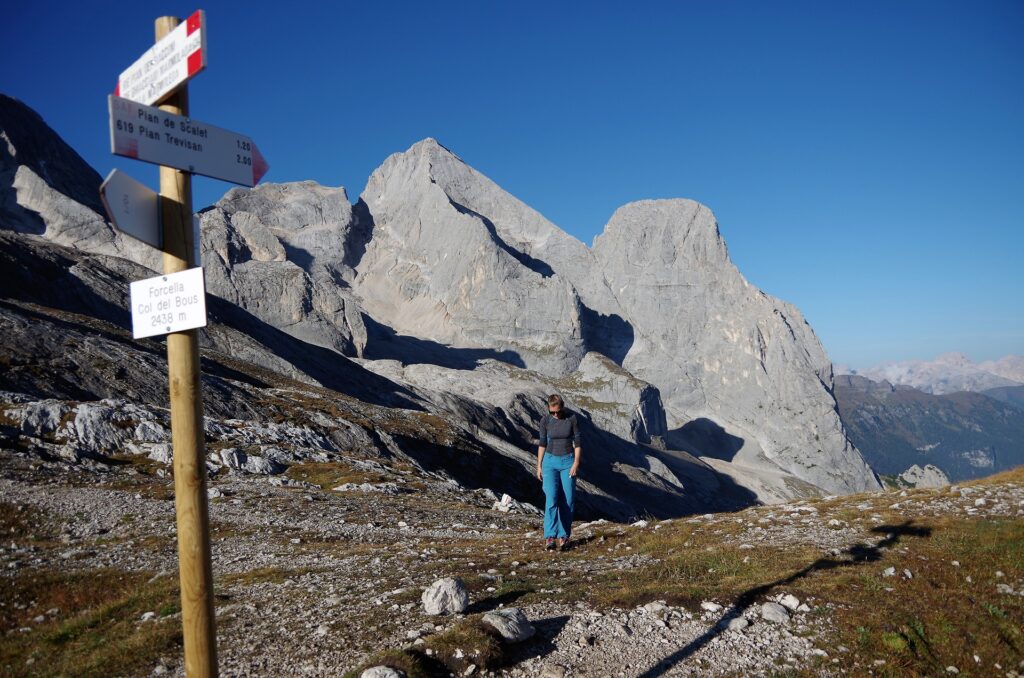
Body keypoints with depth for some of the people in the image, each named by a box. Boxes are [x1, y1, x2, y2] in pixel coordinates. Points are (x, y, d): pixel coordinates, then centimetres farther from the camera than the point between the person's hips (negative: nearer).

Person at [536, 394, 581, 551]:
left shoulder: (572, 418, -8)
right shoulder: (545, 420, -4)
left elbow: (578, 442, -4)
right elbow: (542, 444, 4)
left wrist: (576, 463, -11)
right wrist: (539, 466, 3)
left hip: (568, 461, 0)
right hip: (550, 461, 0)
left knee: (568, 501, 0)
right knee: (551, 499, -13)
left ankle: (563, 536, 10)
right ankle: (549, 537, -17)